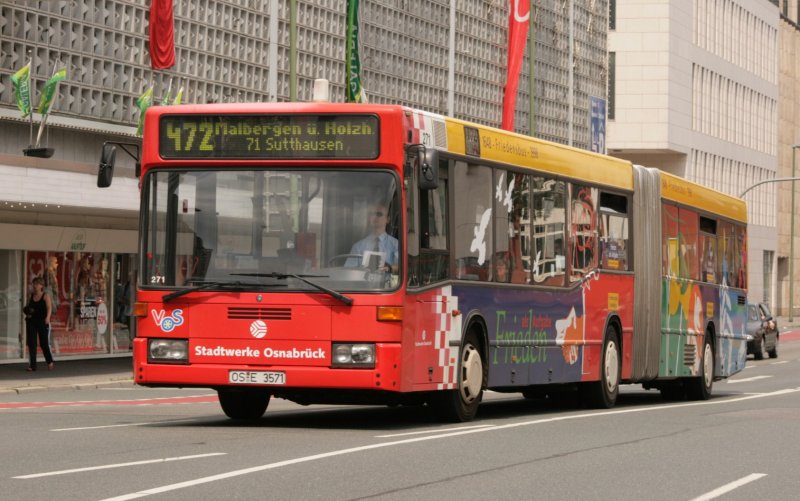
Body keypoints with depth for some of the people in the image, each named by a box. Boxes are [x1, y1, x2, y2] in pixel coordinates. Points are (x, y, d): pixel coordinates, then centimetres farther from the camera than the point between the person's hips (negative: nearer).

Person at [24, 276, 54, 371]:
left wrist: (48, 317, -34)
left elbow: (49, 308, -17)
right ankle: (32, 365, 2)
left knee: (44, 343, 2)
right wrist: (27, 312, -3)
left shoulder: (46, 296, -4)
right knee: (31, 343, -2)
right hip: (31, 322, 4)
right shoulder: (31, 297, 9)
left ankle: (49, 362, 26)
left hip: (42, 323, -4)